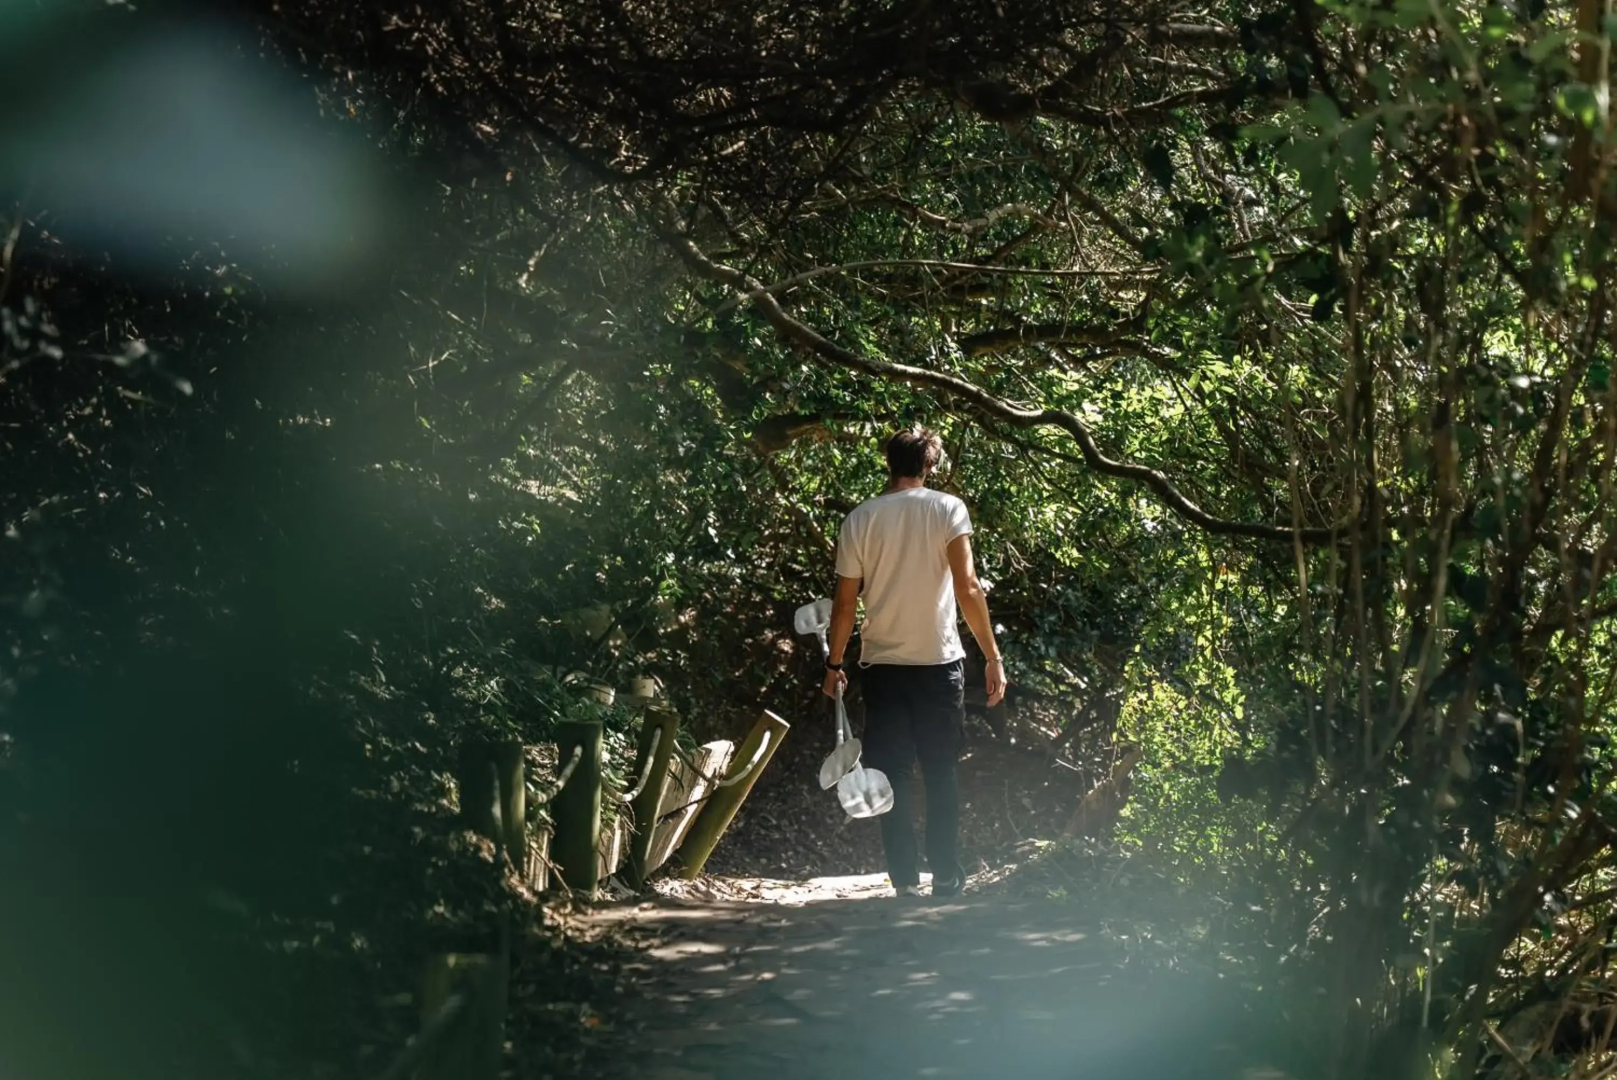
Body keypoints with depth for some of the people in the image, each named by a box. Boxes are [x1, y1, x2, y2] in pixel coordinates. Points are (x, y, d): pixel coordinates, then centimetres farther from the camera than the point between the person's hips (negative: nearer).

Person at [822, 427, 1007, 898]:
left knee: (892, 774, 7)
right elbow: (967, 588, -12)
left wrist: (834, 663, 13)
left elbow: (845, 602, 2)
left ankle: (905, 877, 4)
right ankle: (946, 874, 10)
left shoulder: (860, 519, 1)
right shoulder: (947, 509, -5)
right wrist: (992, 656, -9)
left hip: (882, 664, 1)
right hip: (939, 663, -1)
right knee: (941, 773, 10)